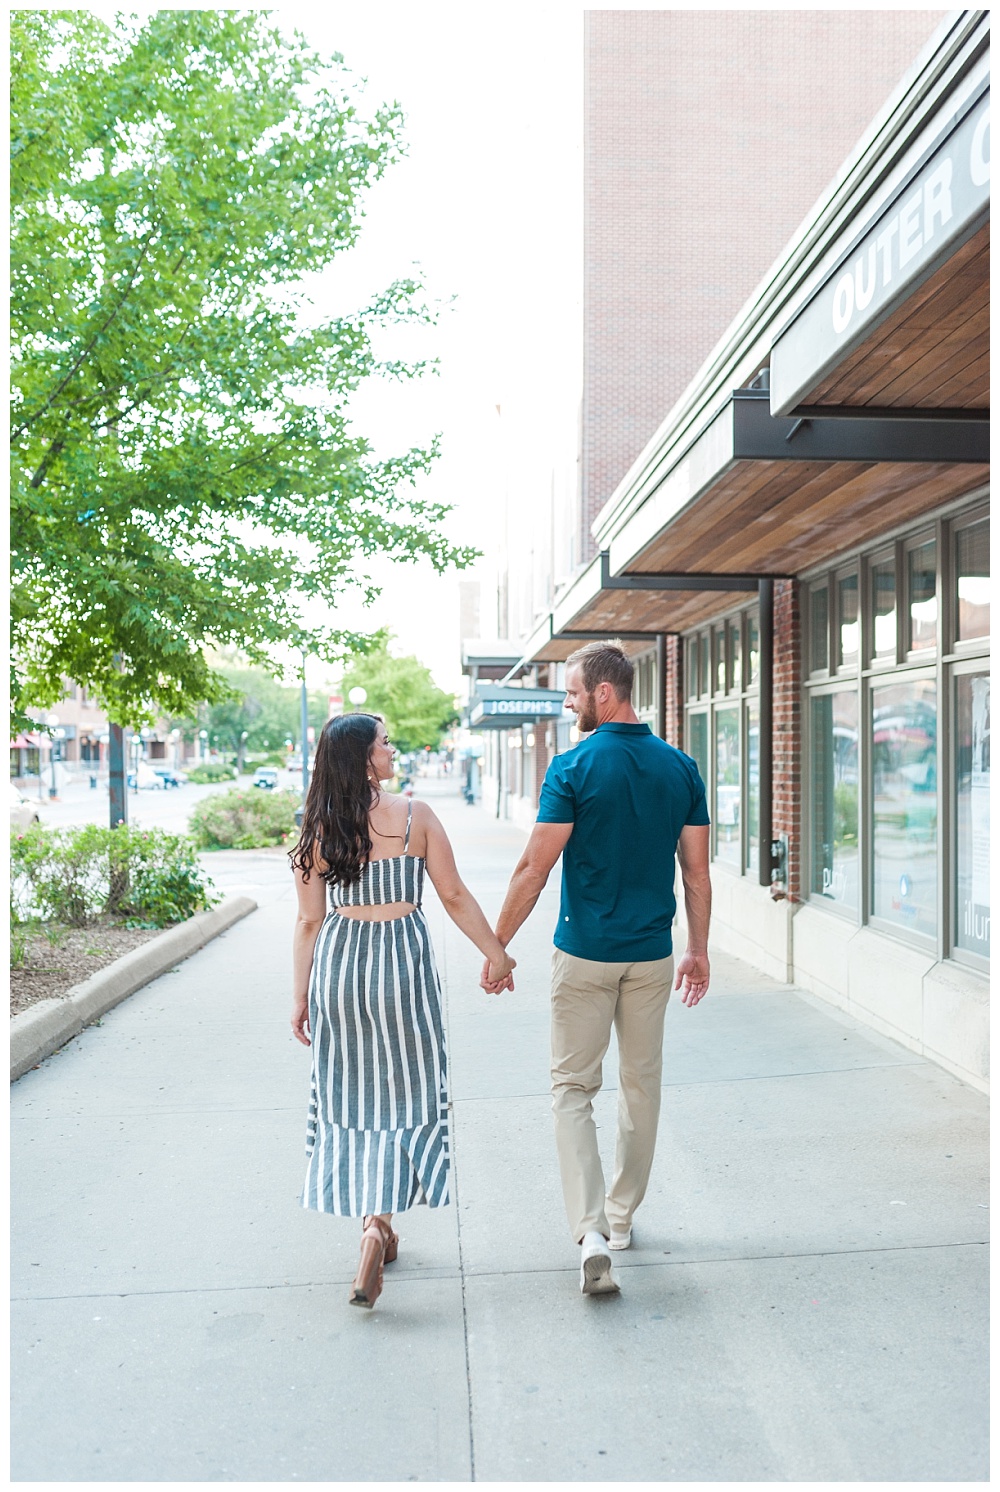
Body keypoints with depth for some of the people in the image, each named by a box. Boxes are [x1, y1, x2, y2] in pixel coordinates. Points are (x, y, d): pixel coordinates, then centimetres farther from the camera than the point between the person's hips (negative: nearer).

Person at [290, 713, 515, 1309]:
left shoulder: (318, 829, -1)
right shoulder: (415, 815, -7)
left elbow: (310, 920, 1)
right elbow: (455, 897, -3)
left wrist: (301, 995, 9)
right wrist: (496, 953, 8)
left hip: (338, 963, 2)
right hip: (402, 958, -2)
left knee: (352, 1093, 13)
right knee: (402, 1095, 7)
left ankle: (373, 1222, 20)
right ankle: (378, 1222, -5)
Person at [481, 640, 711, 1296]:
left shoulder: (574, 767, -12)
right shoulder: (681, 767, 1)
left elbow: (535, 868, -13)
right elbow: (697, 870, 4)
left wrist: (498, 946, -4)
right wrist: (698, 949, 14)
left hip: (585, 954, -4)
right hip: (652, 956, 4)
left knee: (574, 1088, 5)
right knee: (642, 1085, 17)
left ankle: (591, 1230, -8)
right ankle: (621, 1216, 30)